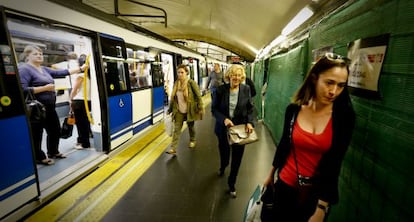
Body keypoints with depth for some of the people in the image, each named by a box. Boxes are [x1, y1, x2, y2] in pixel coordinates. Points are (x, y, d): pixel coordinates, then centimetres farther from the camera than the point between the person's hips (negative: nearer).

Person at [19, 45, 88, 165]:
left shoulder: (44, 69, 13)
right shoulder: (24, 69, -12)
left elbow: (62, 72, 10)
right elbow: (22, 90, -22)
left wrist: (81, 68, 8)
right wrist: (45, 88, -20)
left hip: (49, 108, 9)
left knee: (55, 130, 18)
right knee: (37, 135, 6)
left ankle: (53, 152, 37)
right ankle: (40, 157, 22)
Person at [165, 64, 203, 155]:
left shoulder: (191, 83, -13)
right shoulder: (176, 84, 2)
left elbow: (198, 96, -11)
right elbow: (173, 97, 11)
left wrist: (200, 108, -14)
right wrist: (170, 109, 13)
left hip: (189, 110, -3)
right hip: (179, 111, 3)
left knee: (191, 126, 17)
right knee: (176, 129, -1)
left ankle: (192, 141, 43)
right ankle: (173, 148, 2)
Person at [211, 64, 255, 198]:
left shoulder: (246, 89, -6)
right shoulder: (221, 89, -11)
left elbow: (250, 108, 2)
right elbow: (214, 109, -7)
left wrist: (249, 122, -14)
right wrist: (224, 119, -23)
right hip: (223, 128, 0)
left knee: (237, 157, 8)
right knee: (224, 152, 21)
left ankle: (231, 183, 32)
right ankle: (222, 167, 59)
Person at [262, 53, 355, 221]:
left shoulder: (345, 116, -14)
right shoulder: (293, 109, -11)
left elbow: (334, 165, -15)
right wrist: (271, 174, 12)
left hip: (318, 192, -1)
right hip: (286, 184, 2)